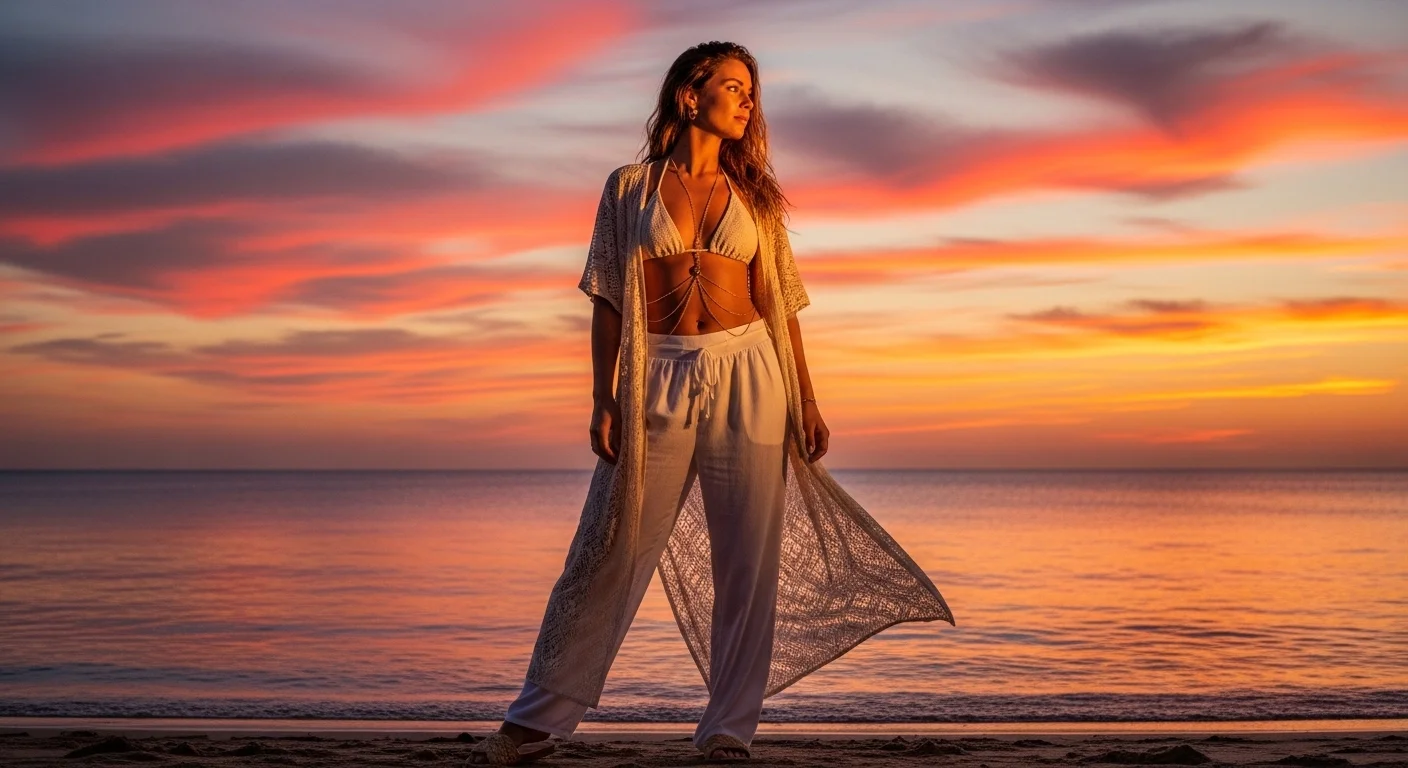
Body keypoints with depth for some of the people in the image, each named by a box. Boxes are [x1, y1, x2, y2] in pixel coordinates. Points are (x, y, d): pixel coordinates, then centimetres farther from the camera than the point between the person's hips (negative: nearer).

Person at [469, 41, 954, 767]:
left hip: (747, 376, 2)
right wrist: (603, 398, -4)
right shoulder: (628, 187, 6)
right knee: (609, 553, 0)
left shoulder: (753, 195, 12)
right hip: (660, 380, -2)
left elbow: (779, 303, 11)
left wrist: (806, 401, 5)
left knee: (747, 558, 1)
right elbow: (608, 300, 4)